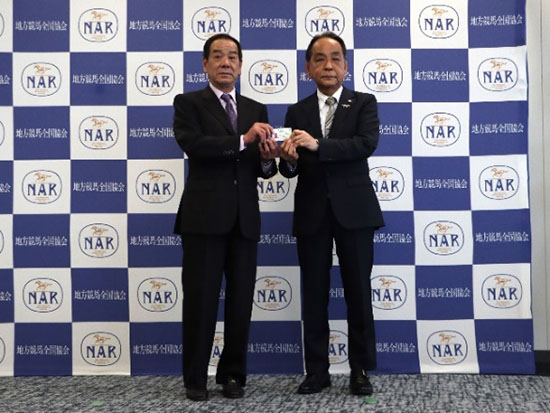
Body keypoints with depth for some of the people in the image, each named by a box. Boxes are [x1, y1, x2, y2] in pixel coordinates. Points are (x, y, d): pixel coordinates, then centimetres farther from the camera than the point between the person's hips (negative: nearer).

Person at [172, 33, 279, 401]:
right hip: (204, 215, -4)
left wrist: (268, 159, -12)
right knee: (201, 299, 2)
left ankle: (233, 374, 20)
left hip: (245, 218, 4)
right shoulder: (188, 103, 4)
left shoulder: (257, 110, 16)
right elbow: (193, 145, -16)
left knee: (241, 301, 7)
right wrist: (242, 140, -22)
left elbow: (262, 169, 11)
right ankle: (196, 377, 14)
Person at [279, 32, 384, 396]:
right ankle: (317, 371, 14)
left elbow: (367, 143, -15)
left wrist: (317, 145, -24)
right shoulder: (297, 112, 10)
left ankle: (361, 370, 15)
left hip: (353, 209, -2)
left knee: (358, 291, 4)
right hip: (312, 212, 2)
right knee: (314, 294, 5)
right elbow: (289, 170, 4)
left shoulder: (364, 103, 4)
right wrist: (289, 160, -19)